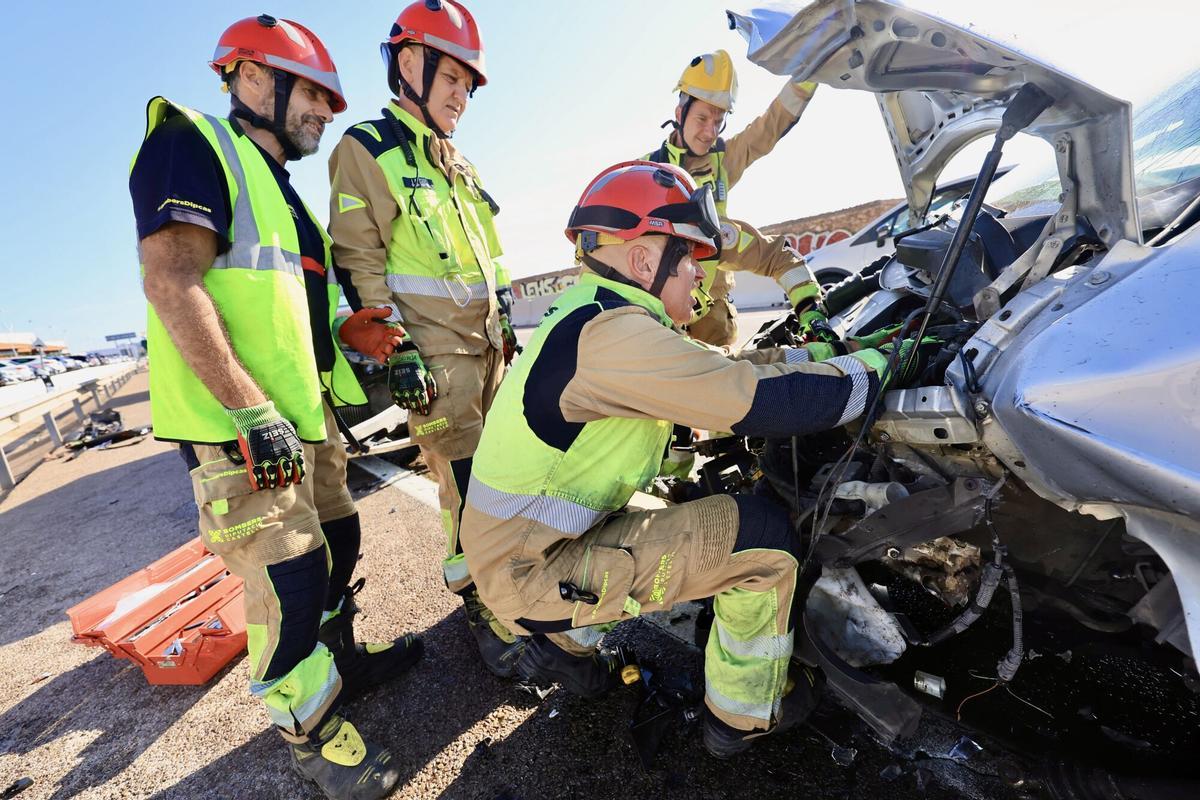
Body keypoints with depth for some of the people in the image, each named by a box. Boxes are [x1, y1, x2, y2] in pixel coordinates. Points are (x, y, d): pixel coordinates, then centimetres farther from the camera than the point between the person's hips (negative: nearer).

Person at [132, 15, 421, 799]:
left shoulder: (280, 188, 23)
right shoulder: (193, 143, -4)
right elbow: (172, 281, -18)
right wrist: (253, 412, -24)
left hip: (305, 412, 9)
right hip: (240, 426, -9)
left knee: (337, 543, 17)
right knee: (289, 580, -3)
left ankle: (341, 659, 39)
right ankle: (312, 734, 18)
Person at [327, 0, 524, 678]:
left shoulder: (459, 164, 22)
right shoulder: (366, 149, -1)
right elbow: (359, 261, -9)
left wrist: (509, 322, 20)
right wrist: (397, 351, -15)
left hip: (490, 344, 8)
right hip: (435, 353, -7)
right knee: (467, 485, -7)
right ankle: (482, 608, 10)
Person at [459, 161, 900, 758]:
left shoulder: (594, 313, 7)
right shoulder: (616, 333, -24)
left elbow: (719, 373, 9)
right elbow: (766, 404, -24)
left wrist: (826, 352, 6)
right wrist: (871, 368, -6)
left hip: (514, 542, 9)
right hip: (532, 571, -9)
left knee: (700, 499, 25)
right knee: (763, 535, -10)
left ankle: (564, 645, 27)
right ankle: (745, 716, 16)